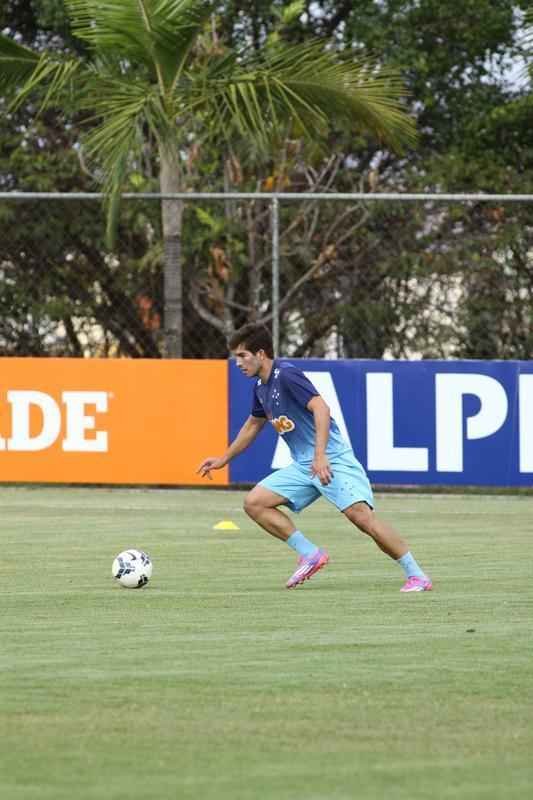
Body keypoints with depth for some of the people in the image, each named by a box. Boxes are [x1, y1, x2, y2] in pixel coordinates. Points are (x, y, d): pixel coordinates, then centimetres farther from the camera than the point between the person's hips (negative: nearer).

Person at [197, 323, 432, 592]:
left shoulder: (286, 375, -14)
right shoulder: (261, 387, 13)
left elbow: (321, 408, -26)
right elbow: (252, 425, 32)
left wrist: (320, 455, -35)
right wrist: (224, 459, 39)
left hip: (331, 460, -9)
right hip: (302, 466, 9)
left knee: (361, 515, -23)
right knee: (254, 503, -2)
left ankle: (416, 575, -17)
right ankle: (310, 554, -1)